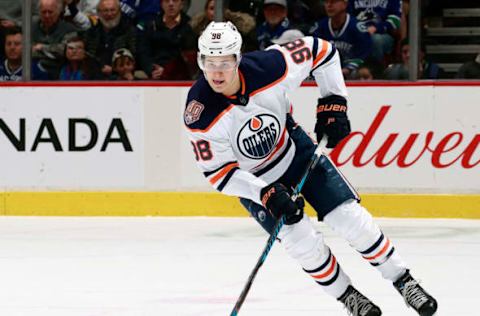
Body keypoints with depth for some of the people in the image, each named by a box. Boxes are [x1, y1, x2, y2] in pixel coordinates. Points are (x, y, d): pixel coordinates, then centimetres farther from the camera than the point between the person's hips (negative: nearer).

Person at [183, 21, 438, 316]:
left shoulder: (270, 67, -30)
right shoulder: (200, 115, -31)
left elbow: (321, 50, -12)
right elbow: (218, 172, -22)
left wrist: (333, 104, -13)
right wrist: (266, 193, -31)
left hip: (291, 146, 1)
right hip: (252, 178, -1)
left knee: (350, 216, -2)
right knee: (304, 243, -10)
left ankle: (404, 280, 16)